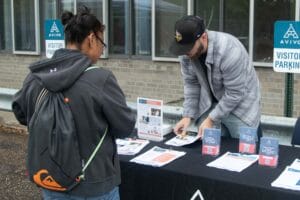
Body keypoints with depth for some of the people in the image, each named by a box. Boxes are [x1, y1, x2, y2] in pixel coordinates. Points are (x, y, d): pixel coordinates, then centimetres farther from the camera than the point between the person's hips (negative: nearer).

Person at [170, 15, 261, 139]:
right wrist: (188, 115, -12)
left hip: (240, 107, -4)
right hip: (209, 106, 5)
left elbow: (235, 93, -25)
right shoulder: (186, 51, -13)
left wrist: (211, 119, -23)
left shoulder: (229, 51, -32)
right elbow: (191, 84, -4)